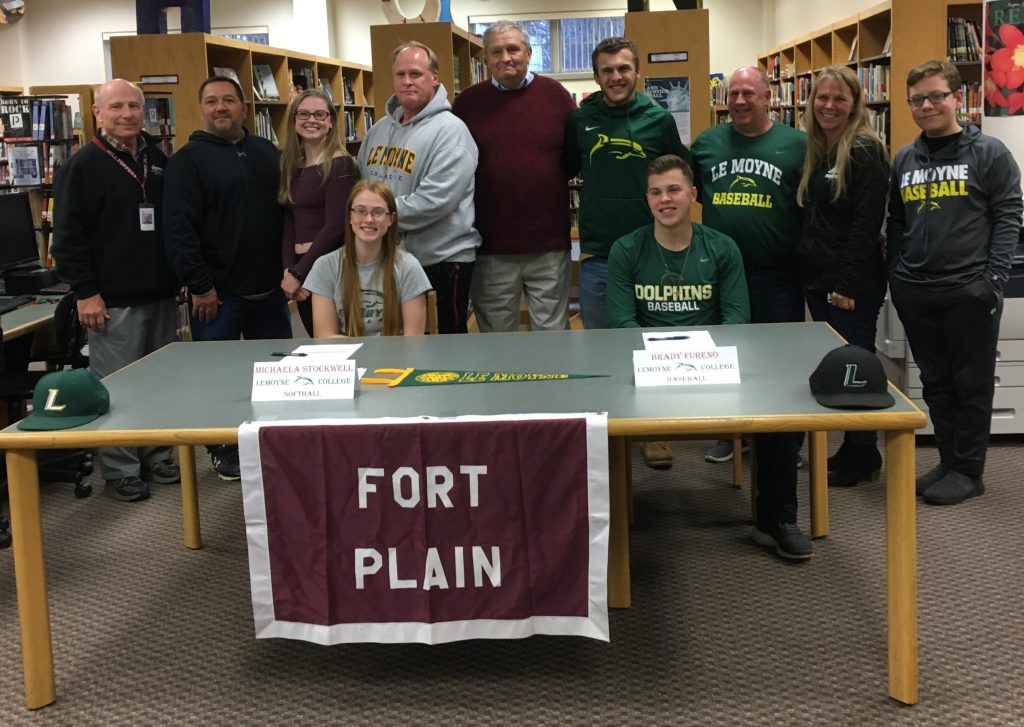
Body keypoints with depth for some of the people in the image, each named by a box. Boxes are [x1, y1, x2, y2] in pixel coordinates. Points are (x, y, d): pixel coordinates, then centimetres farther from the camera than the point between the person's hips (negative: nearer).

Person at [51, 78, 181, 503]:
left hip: (162, 294, 6)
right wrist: (85, 292, -14)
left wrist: (181, 276, 16)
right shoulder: (83, 166, -6)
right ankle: (119, 470, 9)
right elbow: (68, 237, -9)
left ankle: (157, 456, 24)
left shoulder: (159, 161, 13)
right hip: (114, 301, -6)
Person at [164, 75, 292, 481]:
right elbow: (178, 229, -13)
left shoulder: (267, 153, 11)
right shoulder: (188, 160, -6)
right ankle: (224, 451, 19)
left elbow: (285, 212, 17)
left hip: (268, 288, 5)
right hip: (217, 293, -5)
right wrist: (199, 286, -17)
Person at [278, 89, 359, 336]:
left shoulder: (340, 164, -10)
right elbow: (289, 223, 10)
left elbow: (335, 226, -15)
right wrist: (288, 269, -6)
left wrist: (298, 273, -12)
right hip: (300, 267, 7)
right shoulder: (292, 166, 12)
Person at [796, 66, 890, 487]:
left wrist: (847, 283, -19)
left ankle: (863, 456, 11)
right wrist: (808, 271, 11)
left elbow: (867, 222, -17)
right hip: (817, 279, 8)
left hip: (853, 284, -8)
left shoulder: (864, 151, -11)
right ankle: (852, 449, 23)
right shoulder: (816, 152, 14)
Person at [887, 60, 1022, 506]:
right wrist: (895, 275, 9)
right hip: (915, 293, 5)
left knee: (971, 385, 4)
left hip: (969, 292, -5)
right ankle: (947, 461, 25)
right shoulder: (904, 159, 11)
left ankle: (968, 471, 13)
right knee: (935, 383, 13)